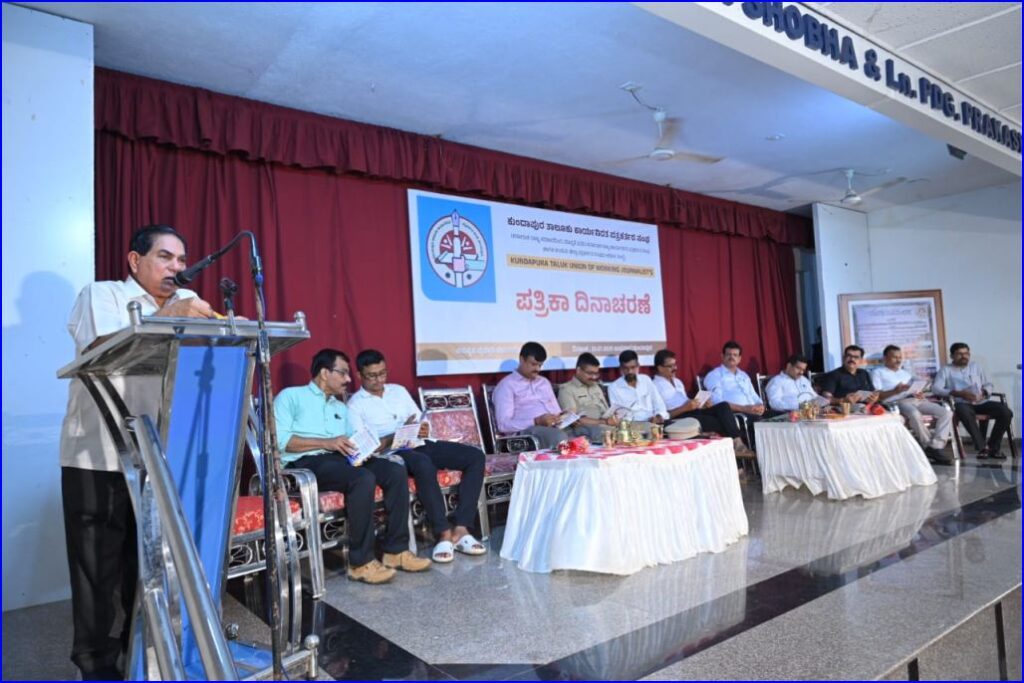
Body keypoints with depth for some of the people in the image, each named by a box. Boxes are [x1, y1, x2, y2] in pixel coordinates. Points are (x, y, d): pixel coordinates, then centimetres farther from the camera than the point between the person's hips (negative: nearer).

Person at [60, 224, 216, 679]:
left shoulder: (186, 303, 15)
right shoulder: (101, 295, -1)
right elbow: (103, 351, -18)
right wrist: (164, 319, -27)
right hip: (98, 455, -4)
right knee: (98, 561, 4)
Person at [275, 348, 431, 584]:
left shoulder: (342, 408, 28)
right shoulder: (290, 396, 8)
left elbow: (357, 442, 16)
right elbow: (280, 439, -8)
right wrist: (326, 443, -15)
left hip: (341, 459, 7)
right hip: (306, 462, -7)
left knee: (396, 470, -17)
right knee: (363, 478, -34)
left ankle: (396, 551, -12)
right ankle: (361, 563, -25)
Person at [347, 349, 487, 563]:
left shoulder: (399, 390, 22)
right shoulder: (356, 404, 5)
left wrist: (424, 429, -6)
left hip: (419, 444, 6)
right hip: (393, 452, -6)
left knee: (475, 456, -15)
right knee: (424, 464, -41)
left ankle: (460, 529, -21)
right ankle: (444, 533, -29)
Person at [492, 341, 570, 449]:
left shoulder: (544, 382, 27)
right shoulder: (506, 385, 4)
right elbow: (504, 425, -7)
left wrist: (562, 418, -1)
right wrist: (536, 421, -18)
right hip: (525, 431, -6)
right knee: (560, 438, -39)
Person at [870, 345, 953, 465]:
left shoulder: (905, 373, 33)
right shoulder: (878, 372, 10)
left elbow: (915, 389, 24)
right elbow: (876, 396, -3)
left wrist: (919, 394, -1)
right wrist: (895, 391, -16)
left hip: (915, 400, 7)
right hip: (896, 403, -7)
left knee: (946, 413, -15)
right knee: (914, 414, -40)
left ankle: (936, 447, -20)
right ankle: (929, 447, -23)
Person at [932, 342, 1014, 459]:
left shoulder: (976, 366, 24)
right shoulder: (945, 370, 9)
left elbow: (989, 385, 21)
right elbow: (936, 388, -5)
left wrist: (983, 393, -3)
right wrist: (958, 393, -18)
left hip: (981, 402, 5)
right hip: (962, 403, -5)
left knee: (1006, 412, -22)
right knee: (965, 411, -40)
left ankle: (993, 447, -15)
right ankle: (983, 448, -36)